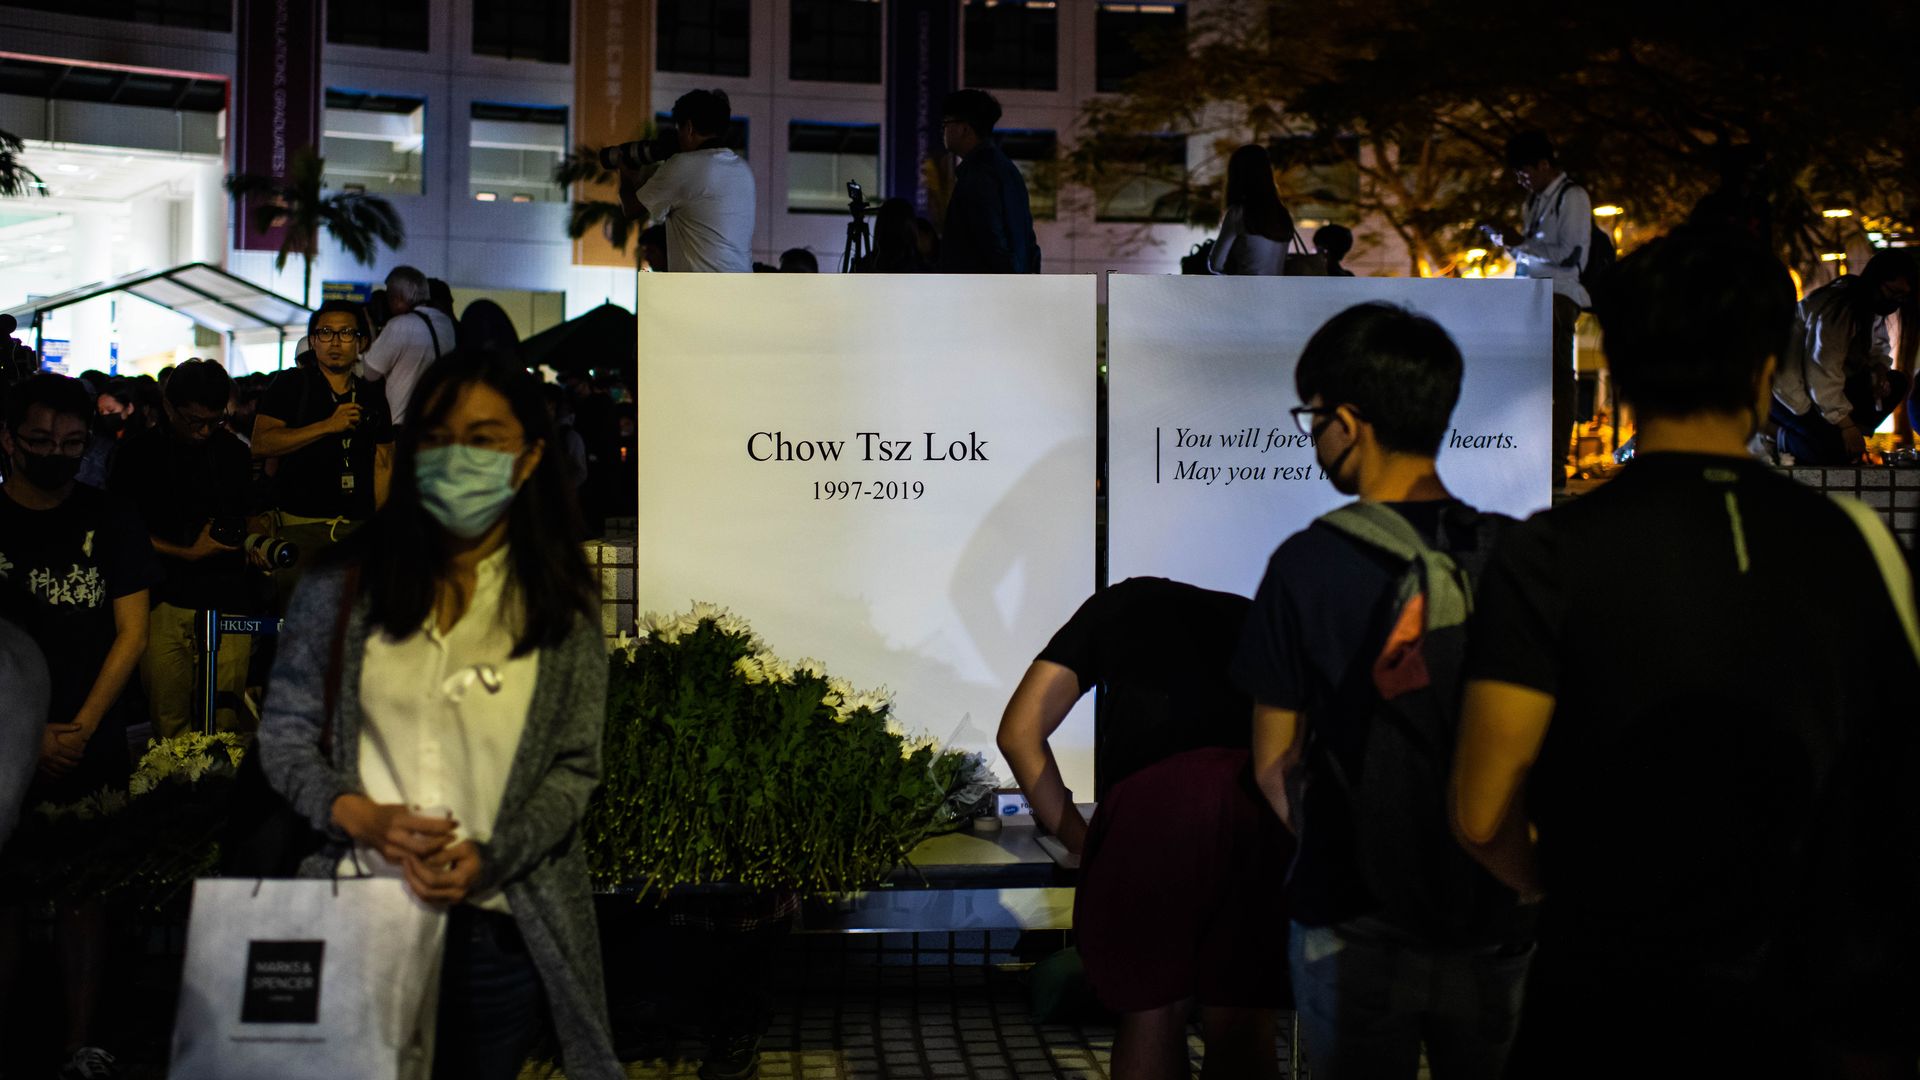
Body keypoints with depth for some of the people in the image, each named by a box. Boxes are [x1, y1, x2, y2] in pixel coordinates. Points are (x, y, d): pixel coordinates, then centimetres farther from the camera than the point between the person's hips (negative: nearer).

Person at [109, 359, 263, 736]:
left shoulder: (234, 453, 12)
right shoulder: (138, 454, 4)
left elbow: (252, 513, 25)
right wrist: (188, 553, -4)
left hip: (228, 603, 1)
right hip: (164, 602, -1)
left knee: (225, 728, -3)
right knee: (169, 725, -2)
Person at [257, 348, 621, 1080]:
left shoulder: (562, 606, 0)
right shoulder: (346, 583, 2)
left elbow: (575, 767, 0)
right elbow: (283, 732, 6)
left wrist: (489, 856, -16)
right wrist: (361, 818, -12)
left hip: (495, 926, 0)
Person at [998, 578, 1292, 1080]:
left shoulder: (1111, 608, 32)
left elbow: (1020, 733, 24)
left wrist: (1080, 841, 27)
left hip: (1154, 796, -2)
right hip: (1272, 799, 2)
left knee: (1153, 1014, 15)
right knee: (1242, 1025, 13)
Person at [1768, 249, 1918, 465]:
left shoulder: (1870, 304, 2)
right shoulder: (1836, 309, -26)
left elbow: (1879, 345, 18)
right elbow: (1823, 374, -28)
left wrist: (1879, 367, -7)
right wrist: (1846, 424, -25)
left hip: (1827, 385, 10)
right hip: (1791, 390, -10)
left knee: (1897, 383, -1)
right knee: (1836, 451, -25)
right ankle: (1776, 434, -2)